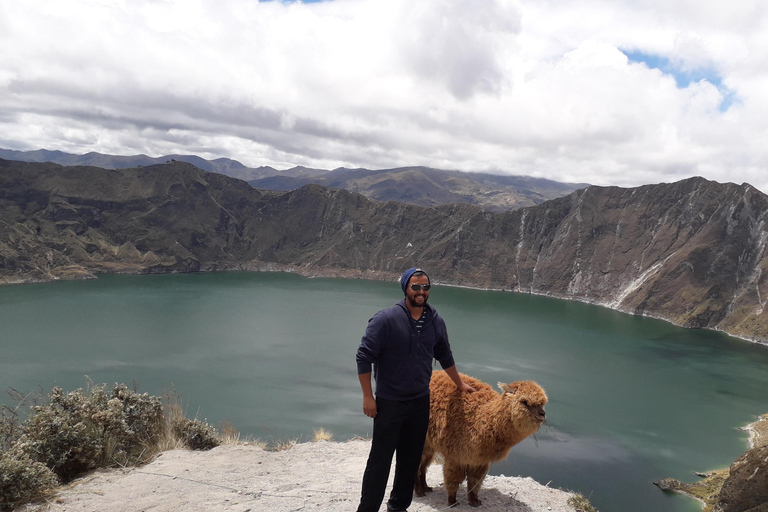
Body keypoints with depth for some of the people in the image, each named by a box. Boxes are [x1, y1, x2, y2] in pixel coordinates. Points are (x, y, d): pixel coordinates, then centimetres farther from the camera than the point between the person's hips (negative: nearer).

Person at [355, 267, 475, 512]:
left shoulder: (435, 321, 2)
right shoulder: (386, 319, -15)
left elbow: (445, 356, 17)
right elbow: (364, 357, -13)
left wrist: (460, 384, 25)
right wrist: (367, 396, -13)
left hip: (421, 402, 5)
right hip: (389, 403, -5)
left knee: (411, 459, 14)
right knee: (380, 460, 2)